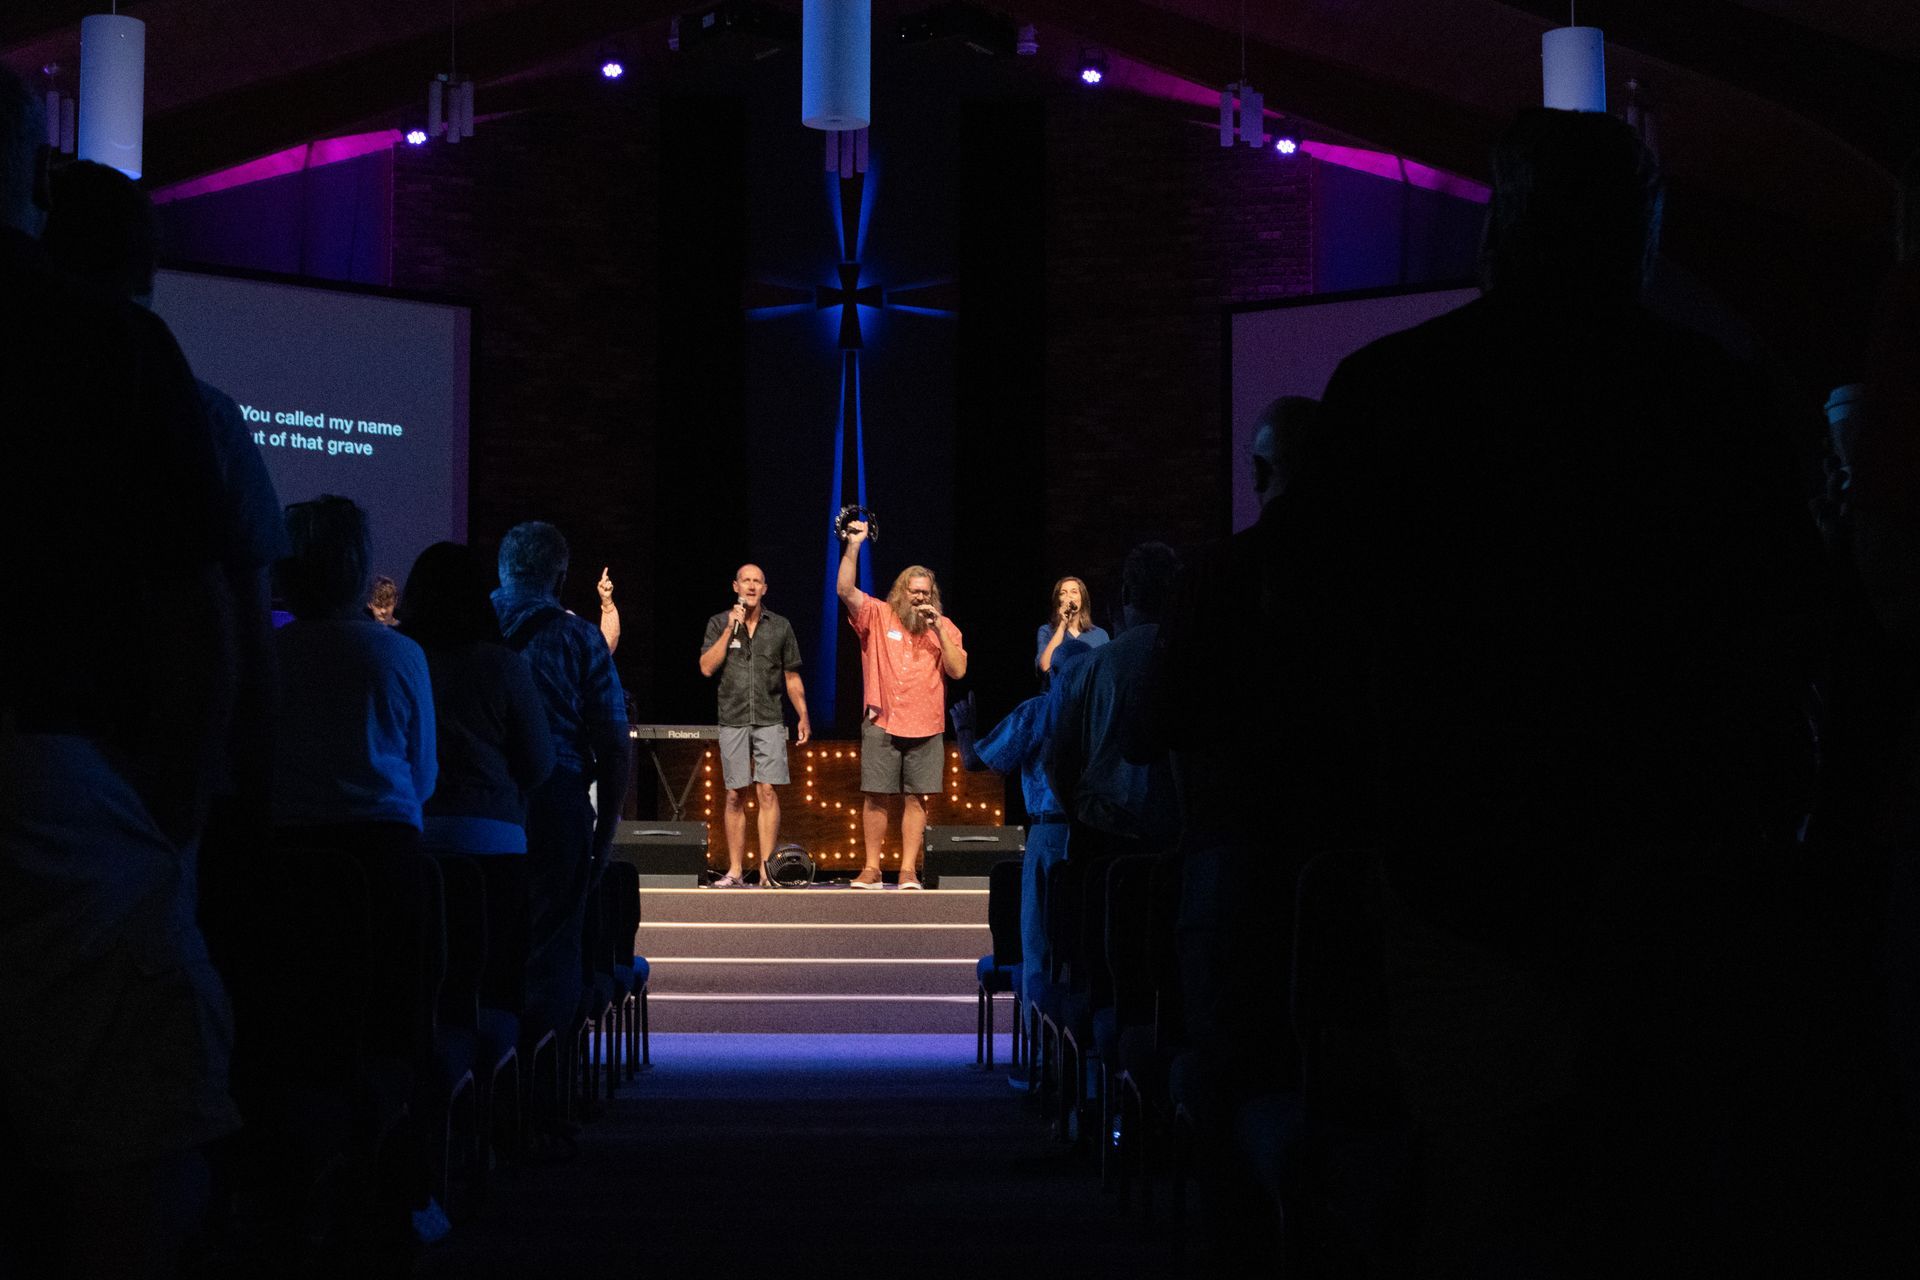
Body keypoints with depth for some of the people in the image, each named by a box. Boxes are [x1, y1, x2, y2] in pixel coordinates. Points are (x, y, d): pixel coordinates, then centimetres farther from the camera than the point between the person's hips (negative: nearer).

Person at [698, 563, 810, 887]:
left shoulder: (780, 626, 8)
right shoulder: (719, 623, 6)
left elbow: (792, 677, 12)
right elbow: (707, 667, -6)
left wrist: (803, 717, 6)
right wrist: (730, 630, -9)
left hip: (769, 720, 0)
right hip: (732, 721, 0)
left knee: (767, 792, -9)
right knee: (735, 796, 3)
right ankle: (735, 871, 8)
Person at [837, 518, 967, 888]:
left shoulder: (944, 626, 11)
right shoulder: (877, 615, 6)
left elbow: (958, 670, 1)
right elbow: (845, 590, -8)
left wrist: (938, 629, -7)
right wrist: (854, 546, -16)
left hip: (926, 728, 1)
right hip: (882, 724, -1)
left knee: (916, 799, -1)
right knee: (876, 797, -1)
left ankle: (908, 870, 3)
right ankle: (872, 869, 6)